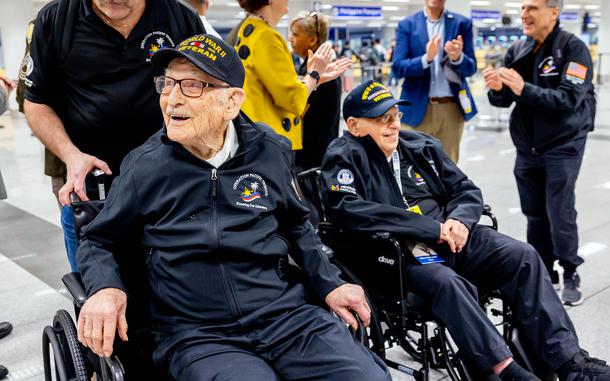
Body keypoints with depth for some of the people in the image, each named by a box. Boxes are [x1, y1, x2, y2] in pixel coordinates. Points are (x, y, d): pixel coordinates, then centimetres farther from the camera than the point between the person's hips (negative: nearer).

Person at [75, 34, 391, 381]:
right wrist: (105, 288, -9)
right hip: (196, 335, -1)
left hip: (284, 313, 2)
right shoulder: (144, 166, -1)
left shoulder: (270, 152, 3)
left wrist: (330, 284, 11)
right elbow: (97, 241, 12)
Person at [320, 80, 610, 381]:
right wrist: (432, 229, -20)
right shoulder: (346, 157, -3)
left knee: (523, 256, -12)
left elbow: (466, 190, 18)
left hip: (452, 240, 6)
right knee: (447, 282, -34)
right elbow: (345, 209, -22)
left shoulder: (421, 146, 14)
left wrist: (460, 220, -9)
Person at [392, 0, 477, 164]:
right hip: (417, 107, -1)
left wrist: (457, 57, -20)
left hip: (451, 108, 1)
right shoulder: (407, 24, 3)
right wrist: (426, 58, -21)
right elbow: (397, 68, -5)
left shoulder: (462, 23, 6)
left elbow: (470, 69, 2)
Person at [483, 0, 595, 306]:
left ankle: (570, 276, 12)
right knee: (534, 214, 8)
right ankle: (542, 273, 20)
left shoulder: (573, 48, -9)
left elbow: (570, 99, -21)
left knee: (560, 213, -5)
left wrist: (524, 89, -27)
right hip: (527, 147, 5)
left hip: (563, 146, -5)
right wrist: (498, 90, -18)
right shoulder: (518, 51, 6)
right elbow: (504, 101, 4)